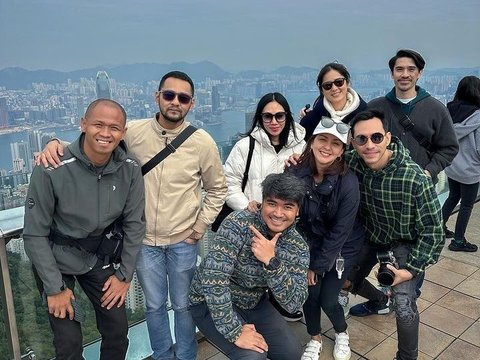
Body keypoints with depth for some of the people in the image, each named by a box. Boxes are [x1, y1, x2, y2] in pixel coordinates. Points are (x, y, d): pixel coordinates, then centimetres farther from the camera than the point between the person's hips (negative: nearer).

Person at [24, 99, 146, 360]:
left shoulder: (130, 169, -15)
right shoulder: (51, 170, -25)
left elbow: (134, 223, -4)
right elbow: (34, 234, -16)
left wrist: (124, 274, -1)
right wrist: (55, 288, -12)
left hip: (100, 257, 3)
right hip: (56, 259, -3)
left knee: (118, 330, 10)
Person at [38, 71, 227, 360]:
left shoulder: (202, 142, -10)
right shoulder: (134, 131, -9)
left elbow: (217, 189, 2)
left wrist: (200, 228, -2)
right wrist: (56, 143, -18)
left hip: (183, 241, -1)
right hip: (145, 239, 1)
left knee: (183, 305, 15)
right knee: (154, 305, 19)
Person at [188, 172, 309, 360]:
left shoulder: (299, 246, -11)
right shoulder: (239, 223, -28)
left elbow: (294, 304, -20)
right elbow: (212, 279, -34)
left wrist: (271, 262, -34)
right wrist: (235, 332, -28)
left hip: (254, 303, 6)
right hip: (211, 303, -5)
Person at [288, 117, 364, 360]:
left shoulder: (348, 182, -28)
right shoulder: (296, 173, -20)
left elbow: (339, 233, -21)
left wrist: (317, 266, -13)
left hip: (341, 248, -2)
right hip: (310, 243, 3)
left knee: (328, 299, -2)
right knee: (309, 293, 2)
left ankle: (342, 333, 35)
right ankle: (315, 339, 34)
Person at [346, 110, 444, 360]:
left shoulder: (415, 178, -33)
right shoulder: (351, 162, -23)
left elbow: (432, 230, -22)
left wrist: (412, 269, -22)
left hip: (403, 243, -4)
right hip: (369, 234, 5)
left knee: (404, 306, -19)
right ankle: (379, 300, 54)